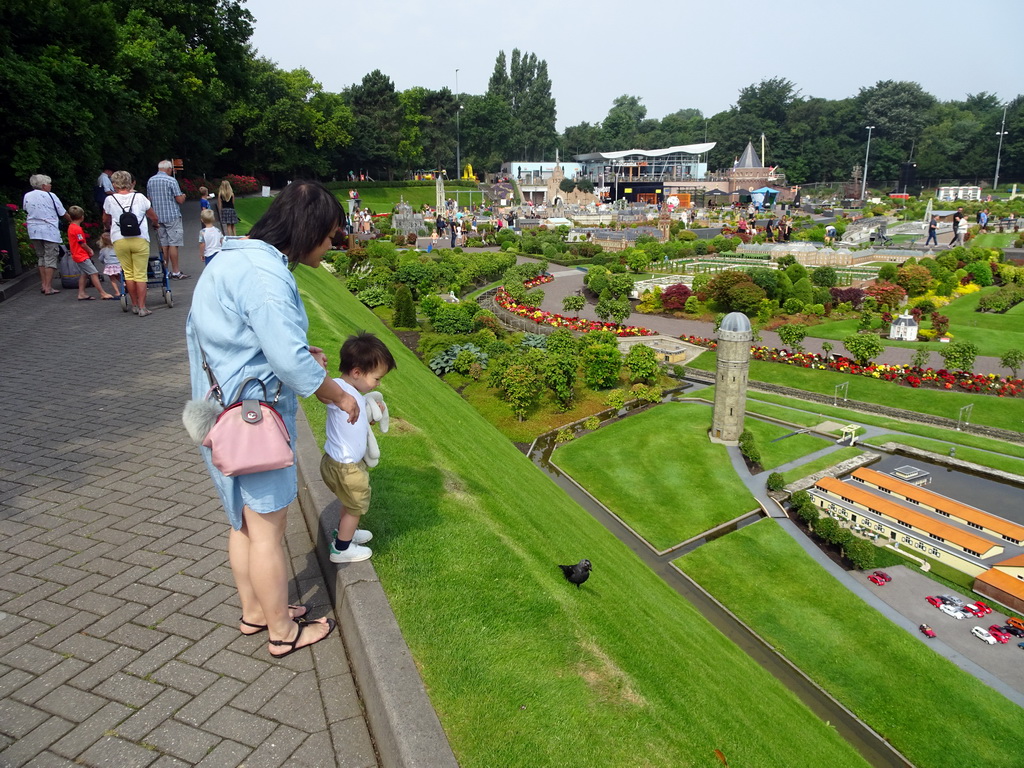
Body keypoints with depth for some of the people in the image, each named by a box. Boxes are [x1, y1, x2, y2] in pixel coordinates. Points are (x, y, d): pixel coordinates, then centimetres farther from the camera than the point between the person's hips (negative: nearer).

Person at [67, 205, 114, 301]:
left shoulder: (71, 227, 11)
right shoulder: (78, 229, -19)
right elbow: (82, 244, -17)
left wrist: (88, 250, 9)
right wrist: (90, 251, -1)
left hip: (78, 255, 10)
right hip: (82, 256, -10)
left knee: (83, 274, 15)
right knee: (94, 273, -9)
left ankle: (81, 294, 16)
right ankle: (102, 293, -10)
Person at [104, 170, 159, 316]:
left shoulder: (110, 199, 6)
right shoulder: (140, 197, 3)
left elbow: (105, 221, 21)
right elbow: (154, 218, 12)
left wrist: (107, 228, 44)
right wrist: (156, 224, 35)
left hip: (119, 240, 1)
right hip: (140, 239, -1)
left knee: (128, 273, 12)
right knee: (140, 274, 1)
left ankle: (135, 305, 18)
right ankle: (142, 308, -1)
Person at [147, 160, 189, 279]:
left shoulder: (150, 181, 10)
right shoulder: (171, 180, -10)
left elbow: (150, 199, 17)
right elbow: (180, 200, -11)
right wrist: (183, 196, 11)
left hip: (158, 217, 6)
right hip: (172, 216, -6)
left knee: (163, 244, 11)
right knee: (173, 244, -5)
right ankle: (175, 272, -5)